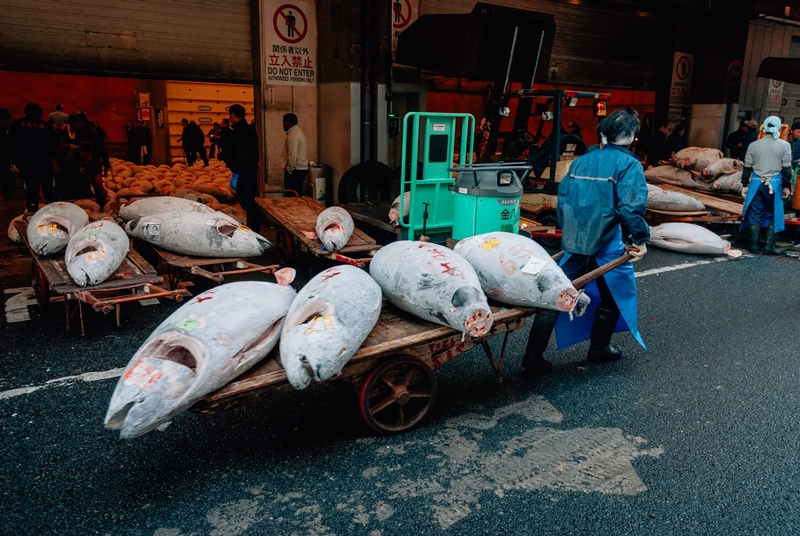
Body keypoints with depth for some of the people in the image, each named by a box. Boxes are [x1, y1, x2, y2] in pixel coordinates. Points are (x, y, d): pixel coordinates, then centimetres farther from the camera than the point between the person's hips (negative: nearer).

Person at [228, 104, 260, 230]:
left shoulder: (239, 130, -15)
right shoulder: (250, 129, 14)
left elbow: (239, 154, -21)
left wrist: (235, 173, -19)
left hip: (243, 173, -10)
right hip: (252, 171, 10)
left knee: (246, 202, -8)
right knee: (251, 202, 16)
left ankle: (253, 230, -6)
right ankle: (255, 229, 23)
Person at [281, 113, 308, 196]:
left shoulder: (293, 135, -16)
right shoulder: (298, 132, 17)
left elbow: (292, 154, -23)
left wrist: (289, 169, -15)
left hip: (295, 170, -10)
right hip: (301, 168, 10)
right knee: (298, 194, 12)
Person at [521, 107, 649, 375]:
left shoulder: (580, 161, 11)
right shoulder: (629, 164, -6)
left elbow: (563, 198, 13)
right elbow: (631, 205, -19)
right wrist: (640, 238, -9)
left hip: (573, 241, 5)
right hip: (605, 244, -4)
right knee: (613, 293, 19)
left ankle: (534, 355, 4)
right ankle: (599, 348, 31)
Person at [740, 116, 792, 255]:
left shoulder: (753, 145, 3)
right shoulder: (785, 145, -2)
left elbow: (747, 168, 5)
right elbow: (786, 168, -2)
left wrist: (745, 185, 12)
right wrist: (786, 186, 5)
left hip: (756, 183, 1)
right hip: (774, 184, -1)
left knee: (755, 214, 6)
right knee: (772, 215, 8)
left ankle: (754, 246, 7)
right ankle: (769, 246, 6)